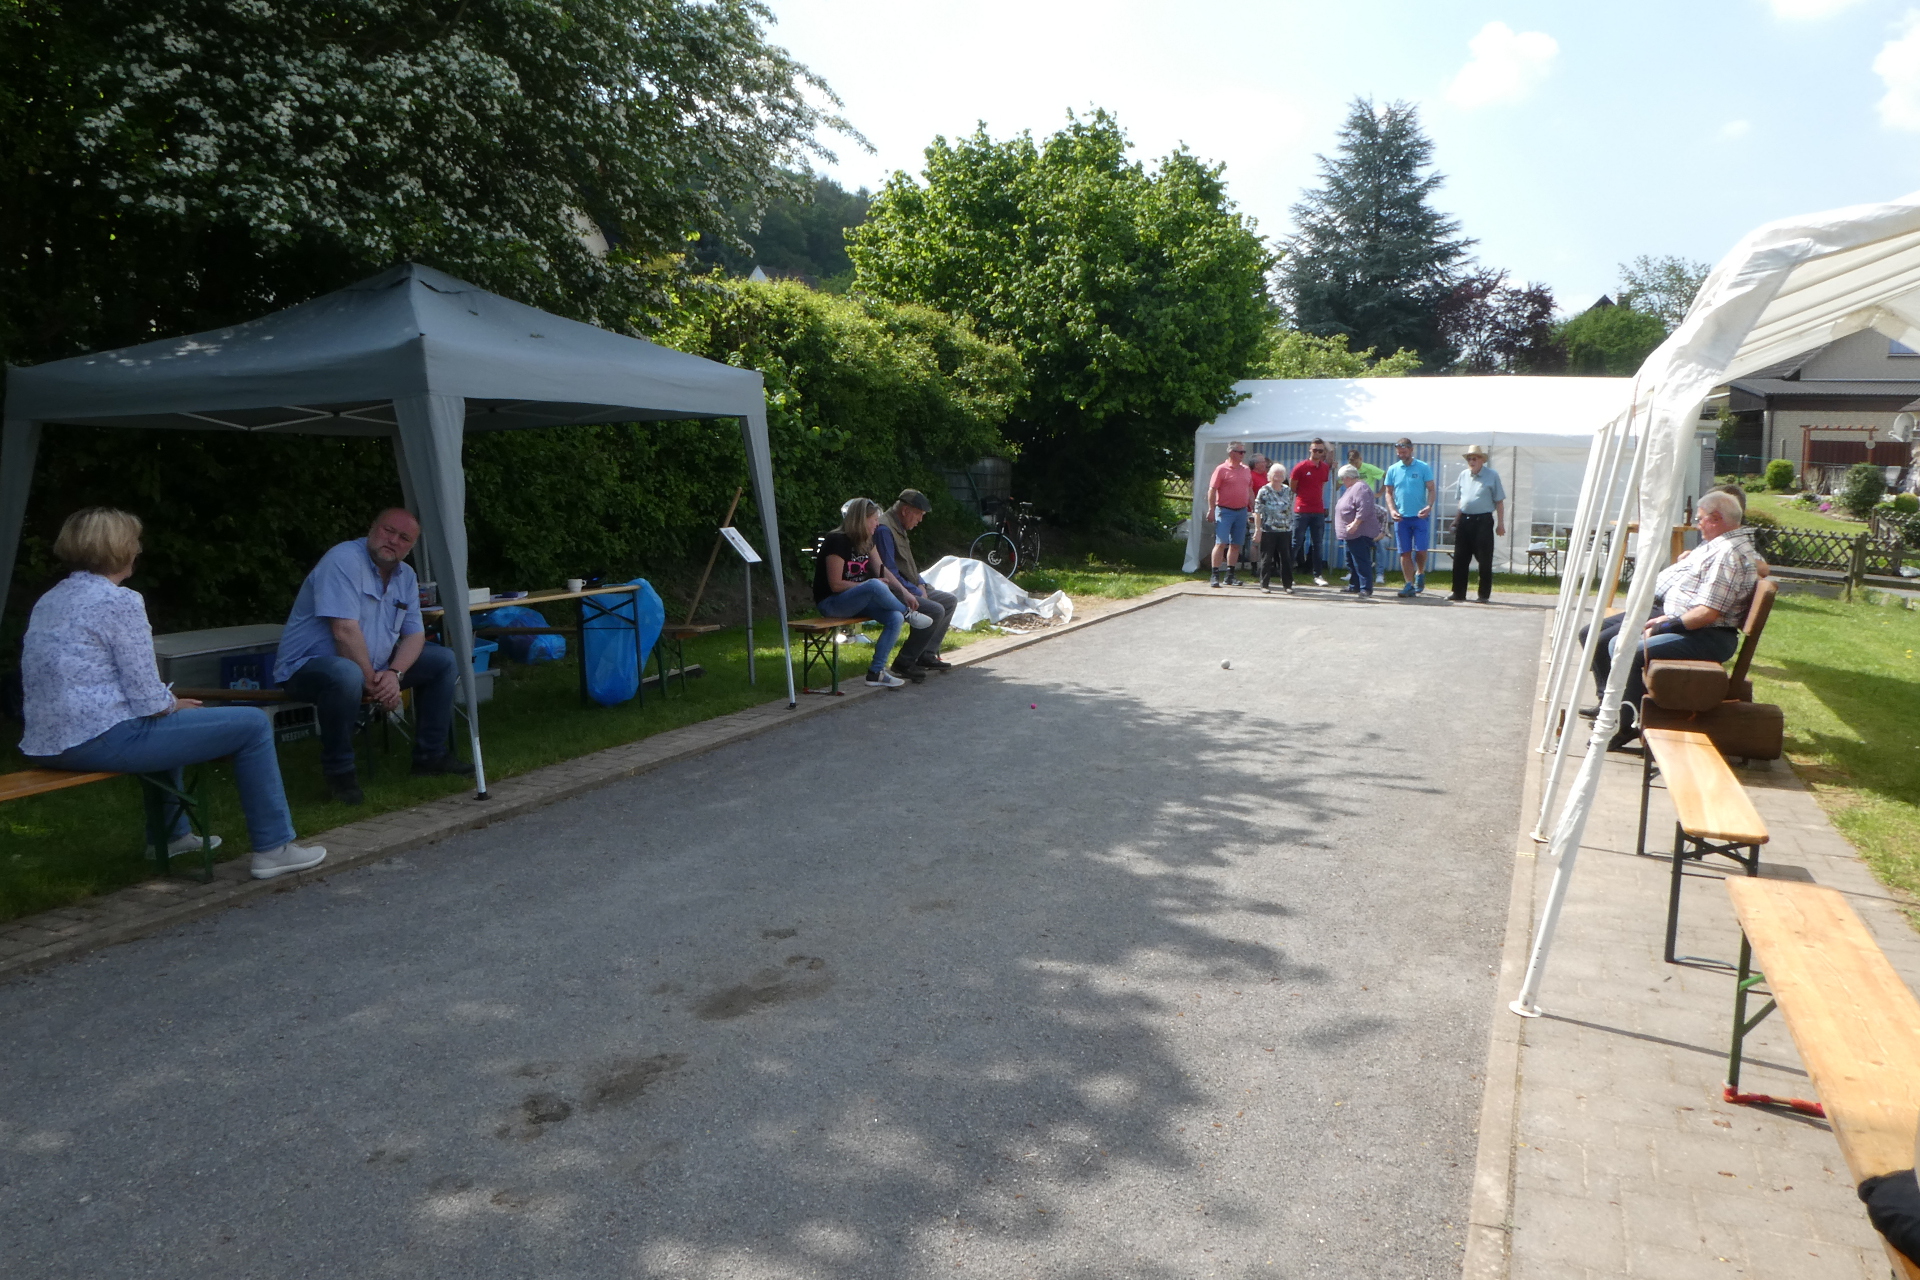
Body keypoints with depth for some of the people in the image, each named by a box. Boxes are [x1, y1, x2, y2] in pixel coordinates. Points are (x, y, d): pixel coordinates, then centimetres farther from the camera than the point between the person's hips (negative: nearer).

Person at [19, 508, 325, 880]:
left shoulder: (47, 602, 14)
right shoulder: (121, 601, -13)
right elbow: (149, 700, -17)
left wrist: (168, 703, 17)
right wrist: (174, 704, 6)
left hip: (45, 745, 10)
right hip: (103, 741, -10)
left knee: (165, 720, 38)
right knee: (253, 724, -2)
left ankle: (171, 834, 46)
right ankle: (273, 849, 3)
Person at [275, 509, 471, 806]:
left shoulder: (405, 575, 7)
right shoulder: (344, 561, -19)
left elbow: (415, 634, 3)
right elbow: (345, 631, -27)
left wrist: (394, 673, -16)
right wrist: (372, 681, -23)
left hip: (374, 667, 8)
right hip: (307, 666, -8)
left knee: (445, 661, 3)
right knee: (346, 674, -42)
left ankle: (430, 755, 9)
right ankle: (338, 771, -22)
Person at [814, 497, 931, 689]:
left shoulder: (866, 542, 10)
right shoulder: (837, 541, -16)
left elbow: (882, 570, 7)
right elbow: (836, 585, -19)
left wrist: (904, 592, -6)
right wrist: (868, 585, -18)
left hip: (858, 600, 9)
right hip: (831, 603, -8)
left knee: (895, 618, -18)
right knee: (875, 586, -36)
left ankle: (876, 672, -13)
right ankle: (908, 613, -8)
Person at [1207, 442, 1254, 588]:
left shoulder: (1246, 470, 13)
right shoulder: (1222, 469, -6)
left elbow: (1250, 490, 20)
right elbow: (1212, 490, -9)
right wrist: (1211, 510, -14)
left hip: (1241, 511, 6)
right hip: (1225, 511, -6)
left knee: (1235, 544, 8)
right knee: (1221, 543, -10)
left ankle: (1231, 575, 14)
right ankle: (1215, 575, -8)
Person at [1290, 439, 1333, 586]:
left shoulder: (1324, 468, 10)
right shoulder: (1301, 467, -4)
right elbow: (1291, 488, 2)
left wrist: (1324, 505, 13)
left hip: (1318, 511, 5)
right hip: (1301, 511, -4)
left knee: (1318, 544, 5)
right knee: (1296, 542, -3)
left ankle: (1318, 575, 9)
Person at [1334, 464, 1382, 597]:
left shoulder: (1360, 488, -15)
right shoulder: (1352, 488, 20)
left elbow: (1364, 508, -27)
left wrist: (1355, 524, -28)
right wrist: (1351, 526, 23)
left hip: (1360, 533, -11)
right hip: (1352, 533, 11)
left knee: (1361, 561, -13)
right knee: (1352, 561, 18)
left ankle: (1366, 589, -15)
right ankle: (1354, 586, 26)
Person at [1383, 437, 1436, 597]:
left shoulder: (1423, 468, 0)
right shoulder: (1393, 469, 7)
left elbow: (1431, 490, -2)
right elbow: (1389, 492, 9)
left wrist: (1429, 506, -19)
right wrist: (1392, 510, -7)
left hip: (1420, 517, -2)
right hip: (1401, 517, 2)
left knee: (1420, 550, -3)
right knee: (1405, 552, 2)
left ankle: (1420, 574, 25)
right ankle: (1409, 584, 7)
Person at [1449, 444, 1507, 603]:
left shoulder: (1492, 476, -2)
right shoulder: (1463, 475, 11)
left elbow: (1499, 502, -2)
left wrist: (1500, 523, -5)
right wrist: (1458, 520, 13)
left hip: (1483, 521, -5)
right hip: (1464, 520, 5)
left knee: (1484, 560, -1)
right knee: (1460, 559, 6)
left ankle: (1484, 595, 7)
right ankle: (1458, 593, 14)